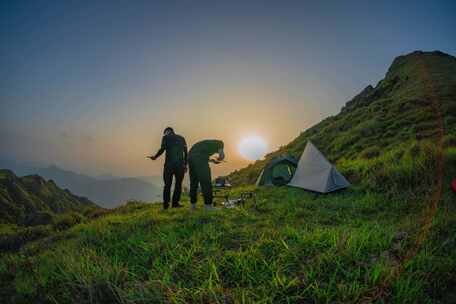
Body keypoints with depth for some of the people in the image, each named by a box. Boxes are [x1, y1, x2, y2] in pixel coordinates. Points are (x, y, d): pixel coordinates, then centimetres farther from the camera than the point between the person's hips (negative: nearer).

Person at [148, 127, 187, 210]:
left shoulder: (165, 137, 8)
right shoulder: (181, 138, 17)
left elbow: (162, 149, -7)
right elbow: (186, 152, 10)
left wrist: (155, 157, 5)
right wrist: (185, 165, 12)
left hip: (169, 163, -1)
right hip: (180, 164, 2)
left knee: (167, 184, 9)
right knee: (178, 184, 9)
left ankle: (166, 204, 6)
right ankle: (175, 203, 4)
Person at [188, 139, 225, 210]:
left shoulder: (208, 143, 35)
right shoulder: (219, 143, 16)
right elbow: (222, 156, 2)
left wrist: (212, 160, 32)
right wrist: (218, 159, 23)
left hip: (190, 156, 8)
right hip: (199, 159, -8)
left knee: (193, 182, 14)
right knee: (206, 182, -2)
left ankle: (193, 204, 17)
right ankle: (208, 205, -2)